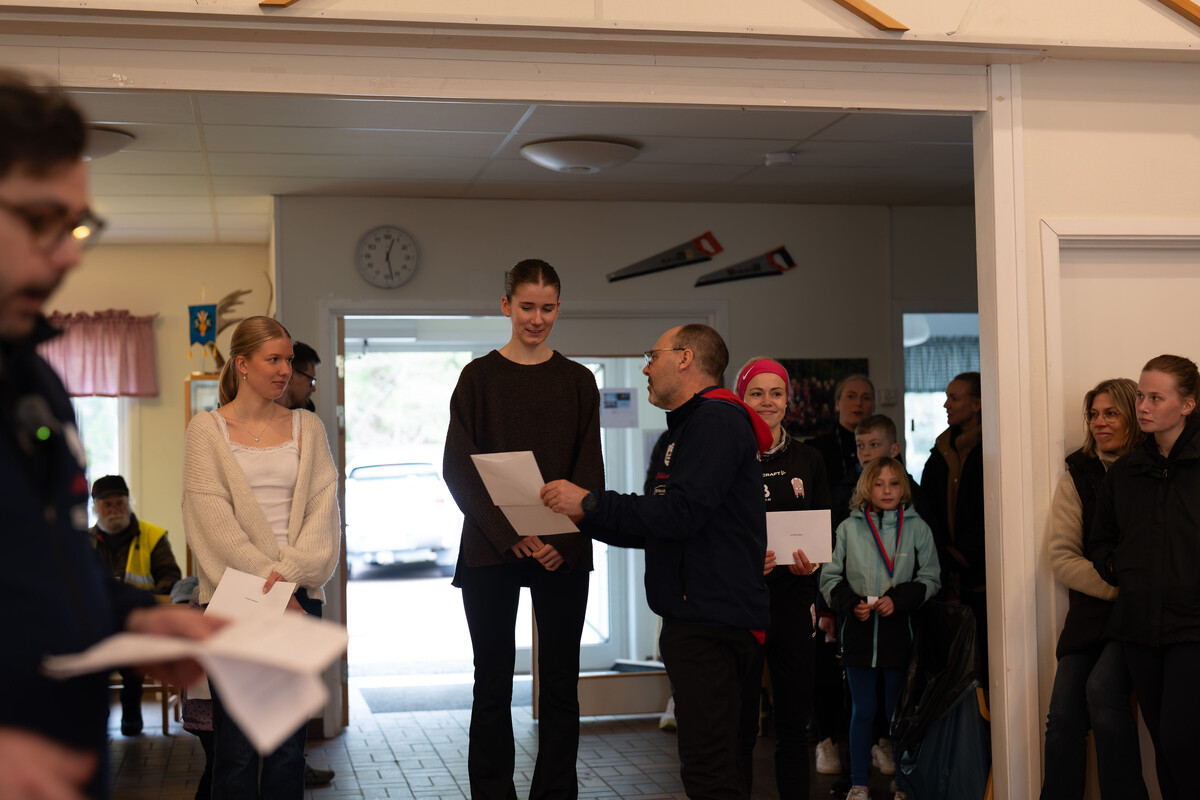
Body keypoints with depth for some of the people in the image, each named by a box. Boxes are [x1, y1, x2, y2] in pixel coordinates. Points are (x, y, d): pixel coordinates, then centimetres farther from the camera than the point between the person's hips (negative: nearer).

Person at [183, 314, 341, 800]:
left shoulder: (307, 427, 12)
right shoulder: (207, 429, 3)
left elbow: (323, 506, 4)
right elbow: (212, 519, -4)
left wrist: (289, 571, -11)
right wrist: (265, 583, -10)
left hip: (299, 593, 3)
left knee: (290, 741, 4)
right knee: (236, 745, -3)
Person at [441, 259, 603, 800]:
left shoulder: (577, 381, 9)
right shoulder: (479, 377, 4)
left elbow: (589, 470, 5)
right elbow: (458, 467, -2)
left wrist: (565, 540, -11)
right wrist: (509, 535, -14)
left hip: (564, 552, 2)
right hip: (491, 552, -1)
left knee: (560, 681, 3)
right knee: (493, 683, 2)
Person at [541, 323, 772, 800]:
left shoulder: (717, 419, -10)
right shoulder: (689, 426, 24)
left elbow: (680, 512, -21)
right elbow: (652, 529, 24)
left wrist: (590, 501, -12)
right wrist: (585, 517, 13)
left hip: (713, 623, -11)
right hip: (697, 619, 11)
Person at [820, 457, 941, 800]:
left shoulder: (917, 528, 3)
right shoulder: (849, 528, 5)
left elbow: (930, 579, 3)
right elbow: (830, 577, 7)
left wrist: (897, 600, -11)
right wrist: (851, 603, -10)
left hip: (899, 632, -1)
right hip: (858, 631, 1)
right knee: (863, 711, 8)